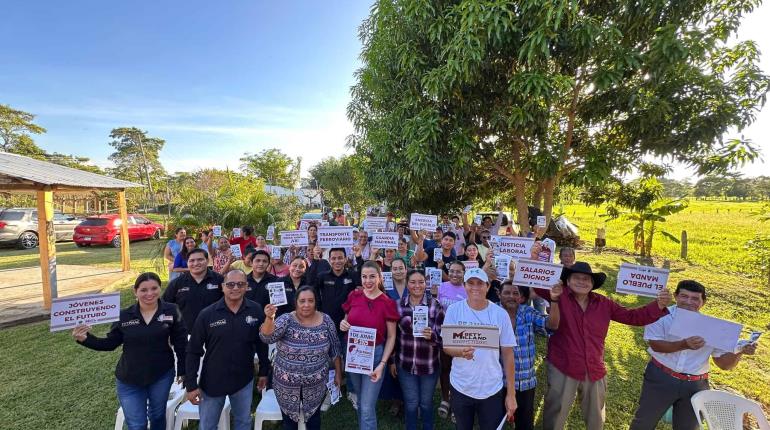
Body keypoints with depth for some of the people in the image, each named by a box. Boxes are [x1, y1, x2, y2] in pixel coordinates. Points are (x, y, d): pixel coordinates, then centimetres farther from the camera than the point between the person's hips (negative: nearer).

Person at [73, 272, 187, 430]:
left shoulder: (171, 311, -13)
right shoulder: (124, 315, -9)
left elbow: (180, 343, -7)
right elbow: (110, 344, 1)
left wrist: (182, 370, -4)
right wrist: (86, 339, -16)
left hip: (162, 376, 0)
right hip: (129, 381, 1)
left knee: (157, 416, 22)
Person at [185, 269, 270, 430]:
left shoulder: (256, 311, -12)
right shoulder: (207, 314, -14)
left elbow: (262, 343, -1)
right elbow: (193, 351, -7)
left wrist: (263, 371, 6)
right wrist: (191, 384, -7)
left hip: (244, 380, 1)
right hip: (212, 381, -1)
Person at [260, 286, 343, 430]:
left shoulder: (326, 321, -10)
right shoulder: (286, 320, -14)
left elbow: (334, 350, -1)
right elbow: (267, 337, -30)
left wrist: (338, 373, 3)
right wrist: (269, 318, -47)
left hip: (316, 383, 1)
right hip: (287, 383, -1)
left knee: (314, 416, 20)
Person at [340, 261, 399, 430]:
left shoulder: (387, 303, -14)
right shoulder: (353, 296, -5)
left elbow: (391, 337, -7)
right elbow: (346, 320, 10)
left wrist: (382, 364, -13)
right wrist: (343, 324, -13)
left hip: (375, 355, -4)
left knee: (367, 408, 0)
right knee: (361, 402, 22)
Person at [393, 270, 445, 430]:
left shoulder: (435, 305, -12)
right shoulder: (398, 305, -6)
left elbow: (442, 335, -10)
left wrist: (432, 336, -31)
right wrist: (392, 361, 6)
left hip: (429, 364, -1)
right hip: (405, 364, 1)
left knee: (426, 403, 19)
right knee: (410, 404, 17)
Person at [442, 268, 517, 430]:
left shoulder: (500, 314, -9)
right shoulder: (454, 310, -10)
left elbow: (508, 353, -3)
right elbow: (446, 346, -5)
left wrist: (511, 394, 0)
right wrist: (461, 351, -27)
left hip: (492, 390, 0)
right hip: (461, 387, 1)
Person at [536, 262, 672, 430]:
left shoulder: (604, 304, 2)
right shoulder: (559, 296, -12)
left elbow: (633, 316, 2)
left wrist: (659, 305, -11)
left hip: (594, 370, 5)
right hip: (562, 368, -4)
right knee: (556, 415, 14)